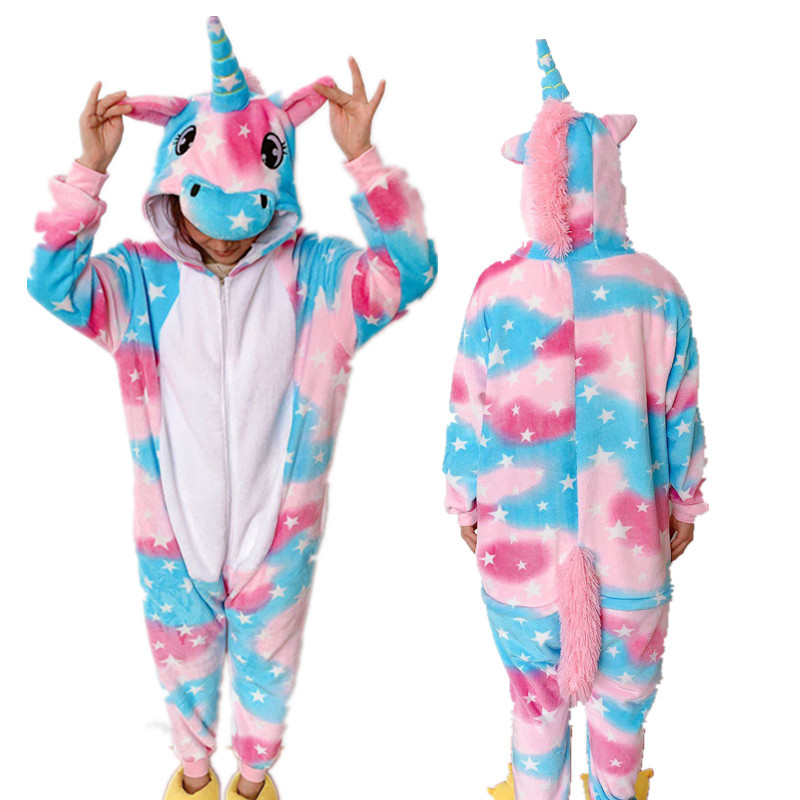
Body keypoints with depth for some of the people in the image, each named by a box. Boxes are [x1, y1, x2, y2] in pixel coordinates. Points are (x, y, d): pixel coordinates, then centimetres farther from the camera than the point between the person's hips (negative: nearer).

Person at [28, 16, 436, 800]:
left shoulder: (315, 274, -13)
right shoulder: (141, 278, -9)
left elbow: (409, 272, -25)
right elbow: (53, 285, -23)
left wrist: (363, 158, -33)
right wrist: (88, 170, -29)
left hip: (276, 530, -1)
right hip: (173, 529, 1)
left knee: (266, 665, 24)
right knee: (182, 662, 26)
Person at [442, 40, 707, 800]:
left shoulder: (496, 290, -13)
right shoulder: (656, 291, -11)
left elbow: (468, 416, -6)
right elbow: (681, 417, -1)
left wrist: (465, 506, 10)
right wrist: (684, 505, 15)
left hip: (520, 546, 0)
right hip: (631, 545, 1)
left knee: (537, 705, 20)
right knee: (621, 702, 24)